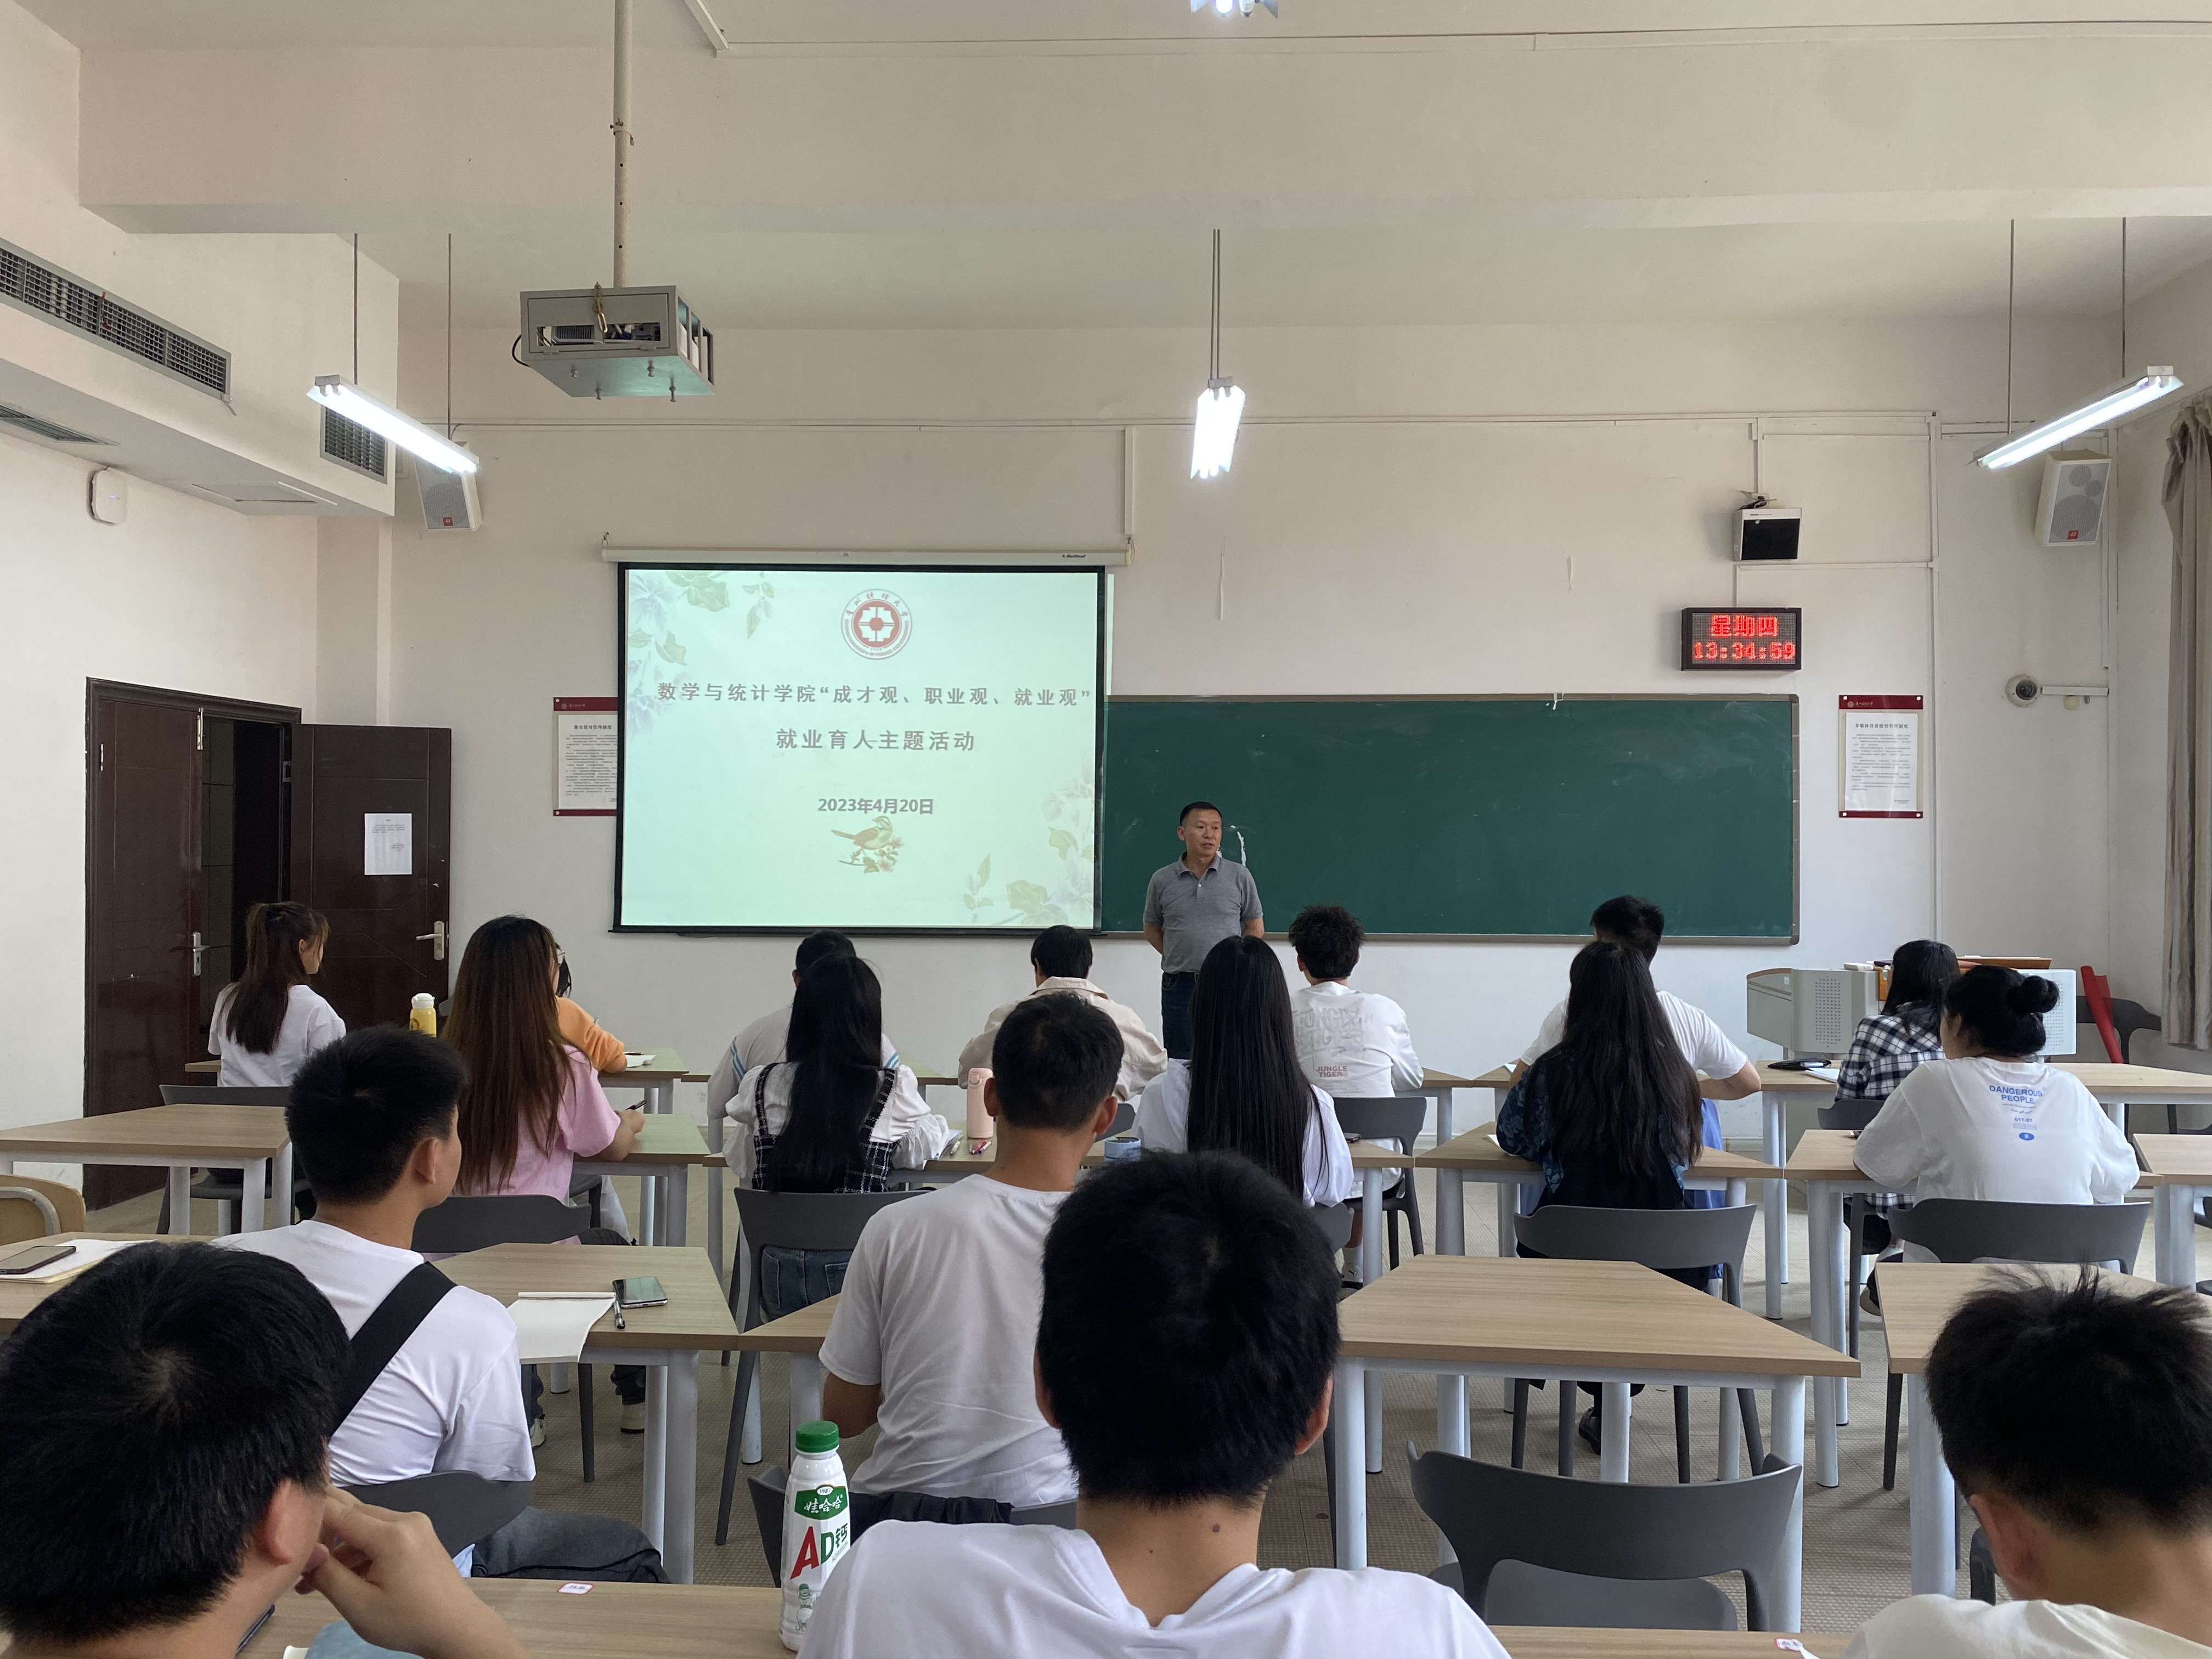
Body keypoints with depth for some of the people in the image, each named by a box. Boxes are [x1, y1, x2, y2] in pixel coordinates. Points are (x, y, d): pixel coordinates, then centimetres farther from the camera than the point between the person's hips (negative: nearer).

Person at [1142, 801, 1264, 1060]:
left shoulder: (1240, 877, 1)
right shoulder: (1162, 880, 3)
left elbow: (1256, 927, 8)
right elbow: (1152, 929, 14)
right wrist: (1177, 959, 3)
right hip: (1178, 984, 1)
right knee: (1178, 1064, 6)